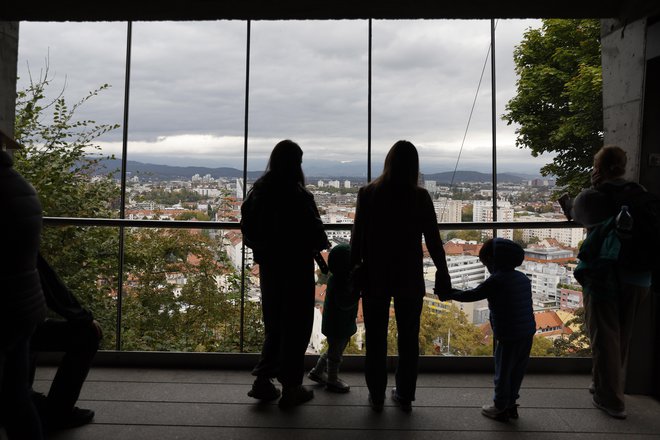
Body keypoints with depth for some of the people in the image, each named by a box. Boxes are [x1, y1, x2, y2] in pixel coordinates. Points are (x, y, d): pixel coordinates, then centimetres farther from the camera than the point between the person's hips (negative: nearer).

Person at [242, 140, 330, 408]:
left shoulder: (257, 192, 0)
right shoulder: (299, 197, -20)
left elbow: (248, 229, 7)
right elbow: (314, 233, -15)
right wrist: (323, 244, 6)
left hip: (268, 265, 6)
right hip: (296, 267, -6)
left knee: (274, 324, 19)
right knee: (296, 326, 8)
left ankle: (263, 380, 20)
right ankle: (290, 387, 17)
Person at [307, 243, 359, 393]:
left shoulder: (336, 278, 1)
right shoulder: (339, 283, -29)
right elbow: (345, 303, -36)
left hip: (339, 325, 9)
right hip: (338, 327, -9)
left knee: (333, 351, 26)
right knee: (335, 353, 10)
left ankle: (317, 372, 40)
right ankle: (332, 381, 29)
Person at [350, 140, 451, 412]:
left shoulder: (368, 194, -7)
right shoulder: (420, 197, -7)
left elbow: (358, 236, -5)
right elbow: (433, 240, -4)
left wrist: (354, 268, 6)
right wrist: (442, 272, 7)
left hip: (375, 277, 0)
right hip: (409, 278, 1)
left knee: (376, 338, 11)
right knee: (408, 338, 13)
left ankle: (377, 396, 19)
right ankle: (405, 396, 22)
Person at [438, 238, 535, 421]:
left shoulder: (496, 281, -17)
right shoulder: (523, 278, 7)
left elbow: (471, 295, -13)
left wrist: (448, 295, -1)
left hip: (509, 336, -8)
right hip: (527, 333, 8)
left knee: (503, 372, 9)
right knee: (517, 371, 20)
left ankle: (500, 408, 22)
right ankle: (511, 403, 33)